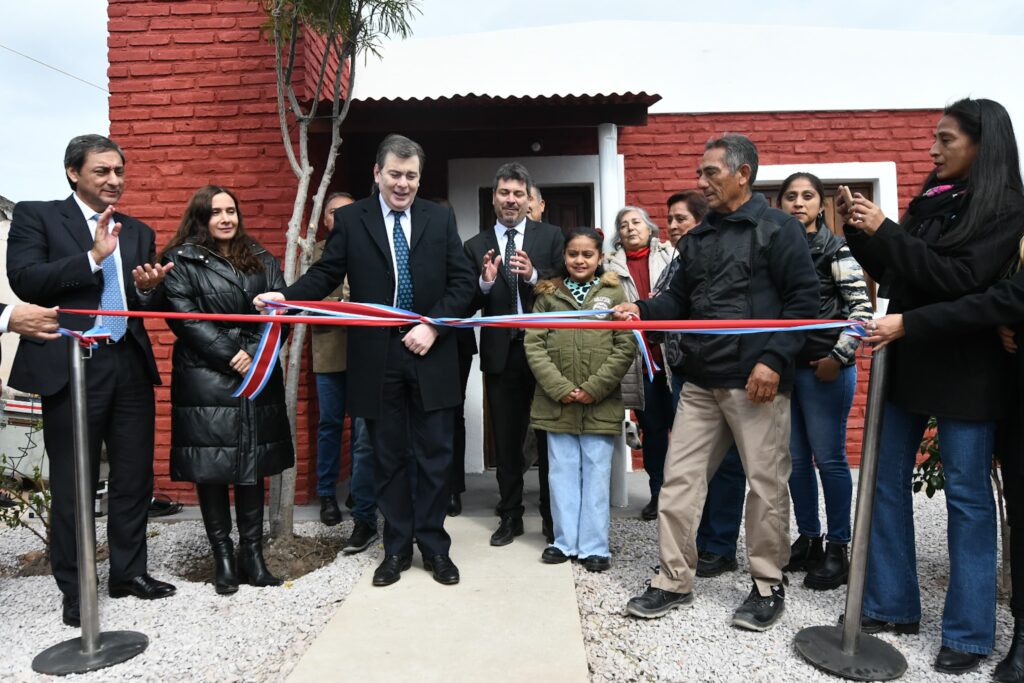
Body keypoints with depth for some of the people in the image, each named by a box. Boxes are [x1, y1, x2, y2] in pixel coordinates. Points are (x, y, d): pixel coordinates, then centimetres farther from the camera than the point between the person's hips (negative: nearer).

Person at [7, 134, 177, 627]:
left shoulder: (138, 232, 15)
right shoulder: (36, 216, 2)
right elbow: (24, 280, -12)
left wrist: (148, 288, -8)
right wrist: (93, 257, -18)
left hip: (130, 367, 5)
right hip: (71, 367, -4)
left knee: (134, 477, 11)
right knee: (73, 485, 7)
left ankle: (129, 571, 26)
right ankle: (74, 587, 21)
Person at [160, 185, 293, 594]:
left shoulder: (261, 261, 13)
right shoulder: (181, 262, 3)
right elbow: (186, 319, -8)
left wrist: (254, 353, -11)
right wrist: (230, 356, -14)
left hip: (258, 378, 3)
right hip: (205, 379, -3)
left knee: (252, 468, 7)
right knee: (211, 469, 2)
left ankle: (252, 554, 15)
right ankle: (222, 557, 14)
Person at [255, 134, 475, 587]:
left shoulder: (440, 219, 5)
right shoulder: (350, 219, 4)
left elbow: (462, 282, 1)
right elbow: (325, 275, 2)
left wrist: (433, 325, -12)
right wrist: (285, 297, -16)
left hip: (430, 354, 1)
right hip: (377, 358, 0)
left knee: (435, 456, 7)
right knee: (389, 458, 10)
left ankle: (434, 546, 23)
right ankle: (396, 548, 25)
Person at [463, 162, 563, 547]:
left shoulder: (550, 237, 3)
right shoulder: (476, 246, 6)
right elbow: (468, 305, 1)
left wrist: (533, 276, -20)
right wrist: (485, 283, -18)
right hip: (500, 352, 2)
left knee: (549, 436, 9)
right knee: (506, 440, 12)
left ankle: (553, 516, 25)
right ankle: (510, 516, 27)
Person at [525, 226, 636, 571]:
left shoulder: (614, 293, 2)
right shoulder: (547, 295, 7)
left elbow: (626, 347, -3)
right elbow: (534, 345, 1)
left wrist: (594, 388, -11)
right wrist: (560, 387, -10)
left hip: (601, 403, -1)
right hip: (556, 401, 2)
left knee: (597, 473, 5)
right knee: (562, 472, 10)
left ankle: (594, 546, 16)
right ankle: (565, 541, 22)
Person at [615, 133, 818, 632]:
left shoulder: (779, 229, -2)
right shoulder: (696, 239, 17)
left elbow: (803, 299, -8)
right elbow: (680, 300, 17)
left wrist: (774, 358, -17)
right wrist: (643, 309, -2)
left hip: (757, 380, -6)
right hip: (700, 381, 6)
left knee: (766, 484, 4)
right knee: (679, 478, 5)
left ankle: (768, 585, 22)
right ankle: (674, 580, 17)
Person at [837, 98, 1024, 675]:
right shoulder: (930, 200, 10)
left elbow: (959, 279, -20)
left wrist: (885, 231, -19)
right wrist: (861, 232, 0)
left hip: (965, 371, -6)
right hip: (907, 361, 7)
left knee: (968, 495, 3)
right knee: (887, 483, 9)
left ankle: (970, 632, 17)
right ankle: (893, 606, 23)